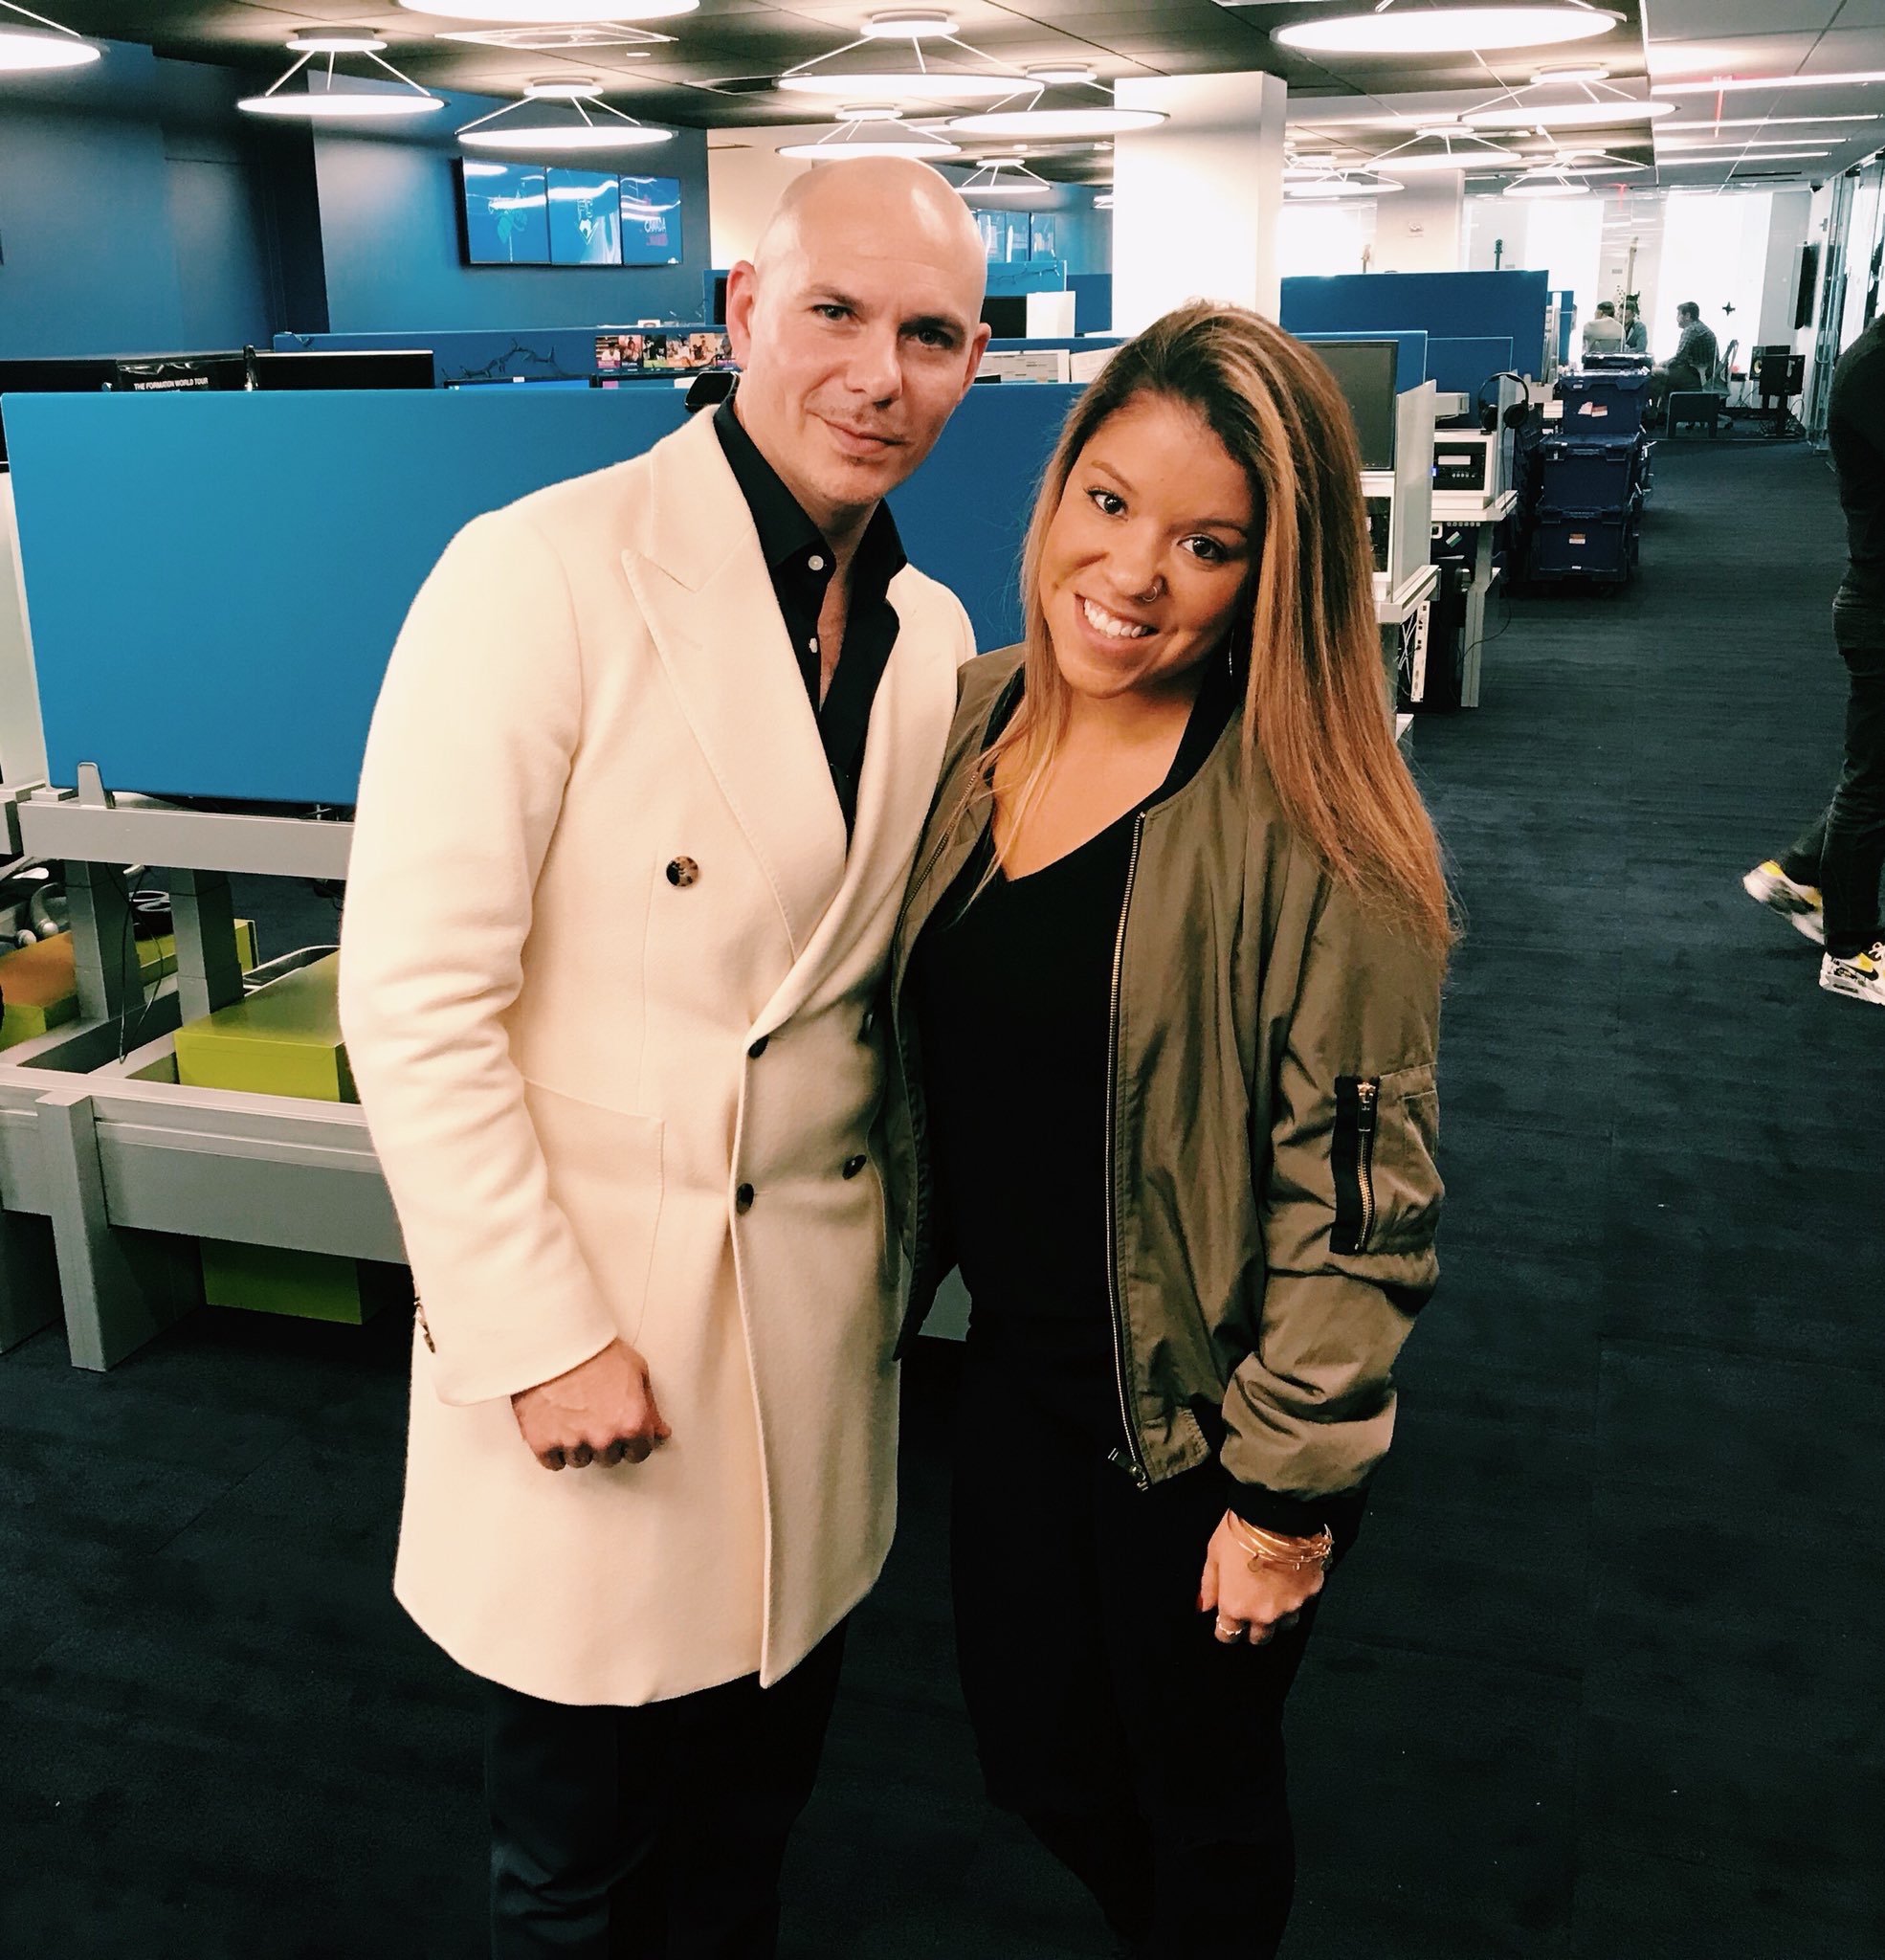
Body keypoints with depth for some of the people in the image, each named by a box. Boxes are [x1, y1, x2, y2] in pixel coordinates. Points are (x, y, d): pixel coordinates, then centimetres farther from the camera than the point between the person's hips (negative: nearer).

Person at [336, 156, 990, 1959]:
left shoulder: (932, 633, 5)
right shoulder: (543, 575, -15)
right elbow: (412, 999, -18)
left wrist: (914, 1237, 7)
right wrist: (541, 1336, -17)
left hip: (822, 1314, 6)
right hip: (589, 1304, -5)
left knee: (758, 1794, 22)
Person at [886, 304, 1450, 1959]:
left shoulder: (1311, 821, -21)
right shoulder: (975, 722, -3)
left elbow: (1356, 1188, -18)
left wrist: (1288, 1493, -14)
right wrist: (900, 1272, 12)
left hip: (1206, 1414, -6)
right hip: (1017, 1373, 6)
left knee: (1202, 1792, 18)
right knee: (1034, 1754, 24)